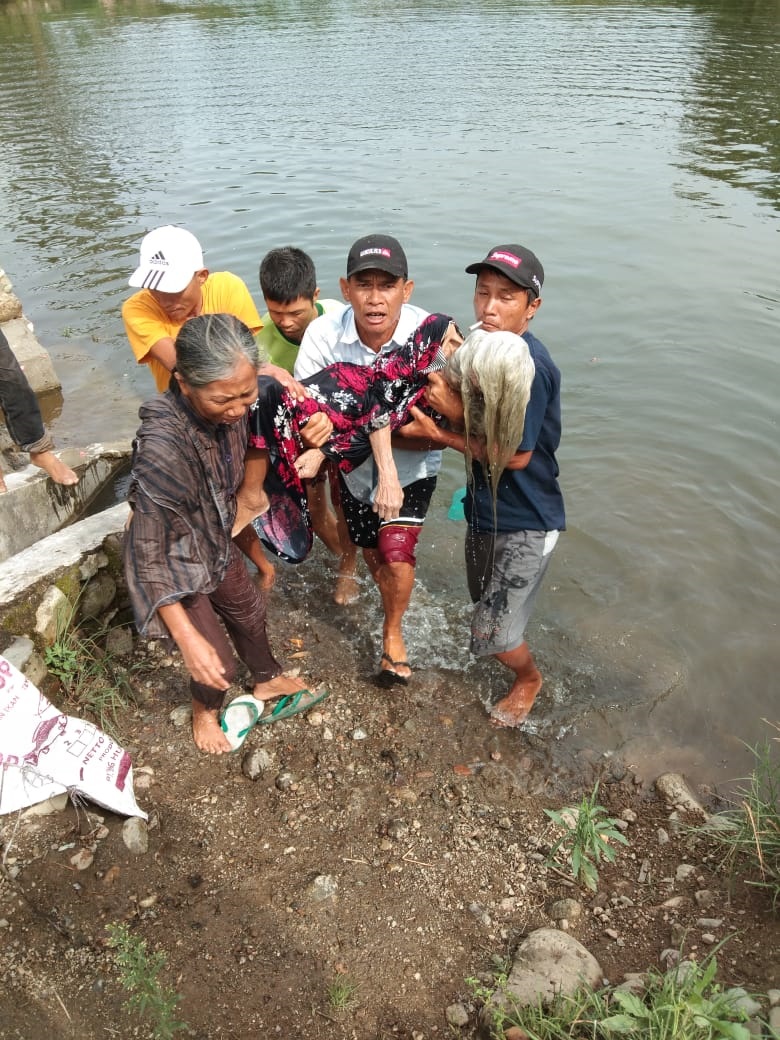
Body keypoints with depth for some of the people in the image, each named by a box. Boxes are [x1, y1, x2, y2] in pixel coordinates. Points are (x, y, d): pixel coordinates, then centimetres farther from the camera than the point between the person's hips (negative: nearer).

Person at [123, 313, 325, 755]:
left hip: (217, 545, 7)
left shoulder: (231, 409, -19)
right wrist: (188, 639, -31)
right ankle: (206, 708, 44)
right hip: (176, 565, -6)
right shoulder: (163, 446, -38)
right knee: (218, 664, 8)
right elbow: (151, 553, -32)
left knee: (250, 612, 26)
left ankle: (267, 680, 57)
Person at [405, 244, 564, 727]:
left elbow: (515, 456, -24)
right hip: (485, 509, 8)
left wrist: (452, 419, -17)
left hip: (525, 523, -8)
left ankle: (529, 678, 35)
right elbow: (477, 428, 0)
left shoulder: (530, 366, -26)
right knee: (486, 606, 26)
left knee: (492, 634, 2)